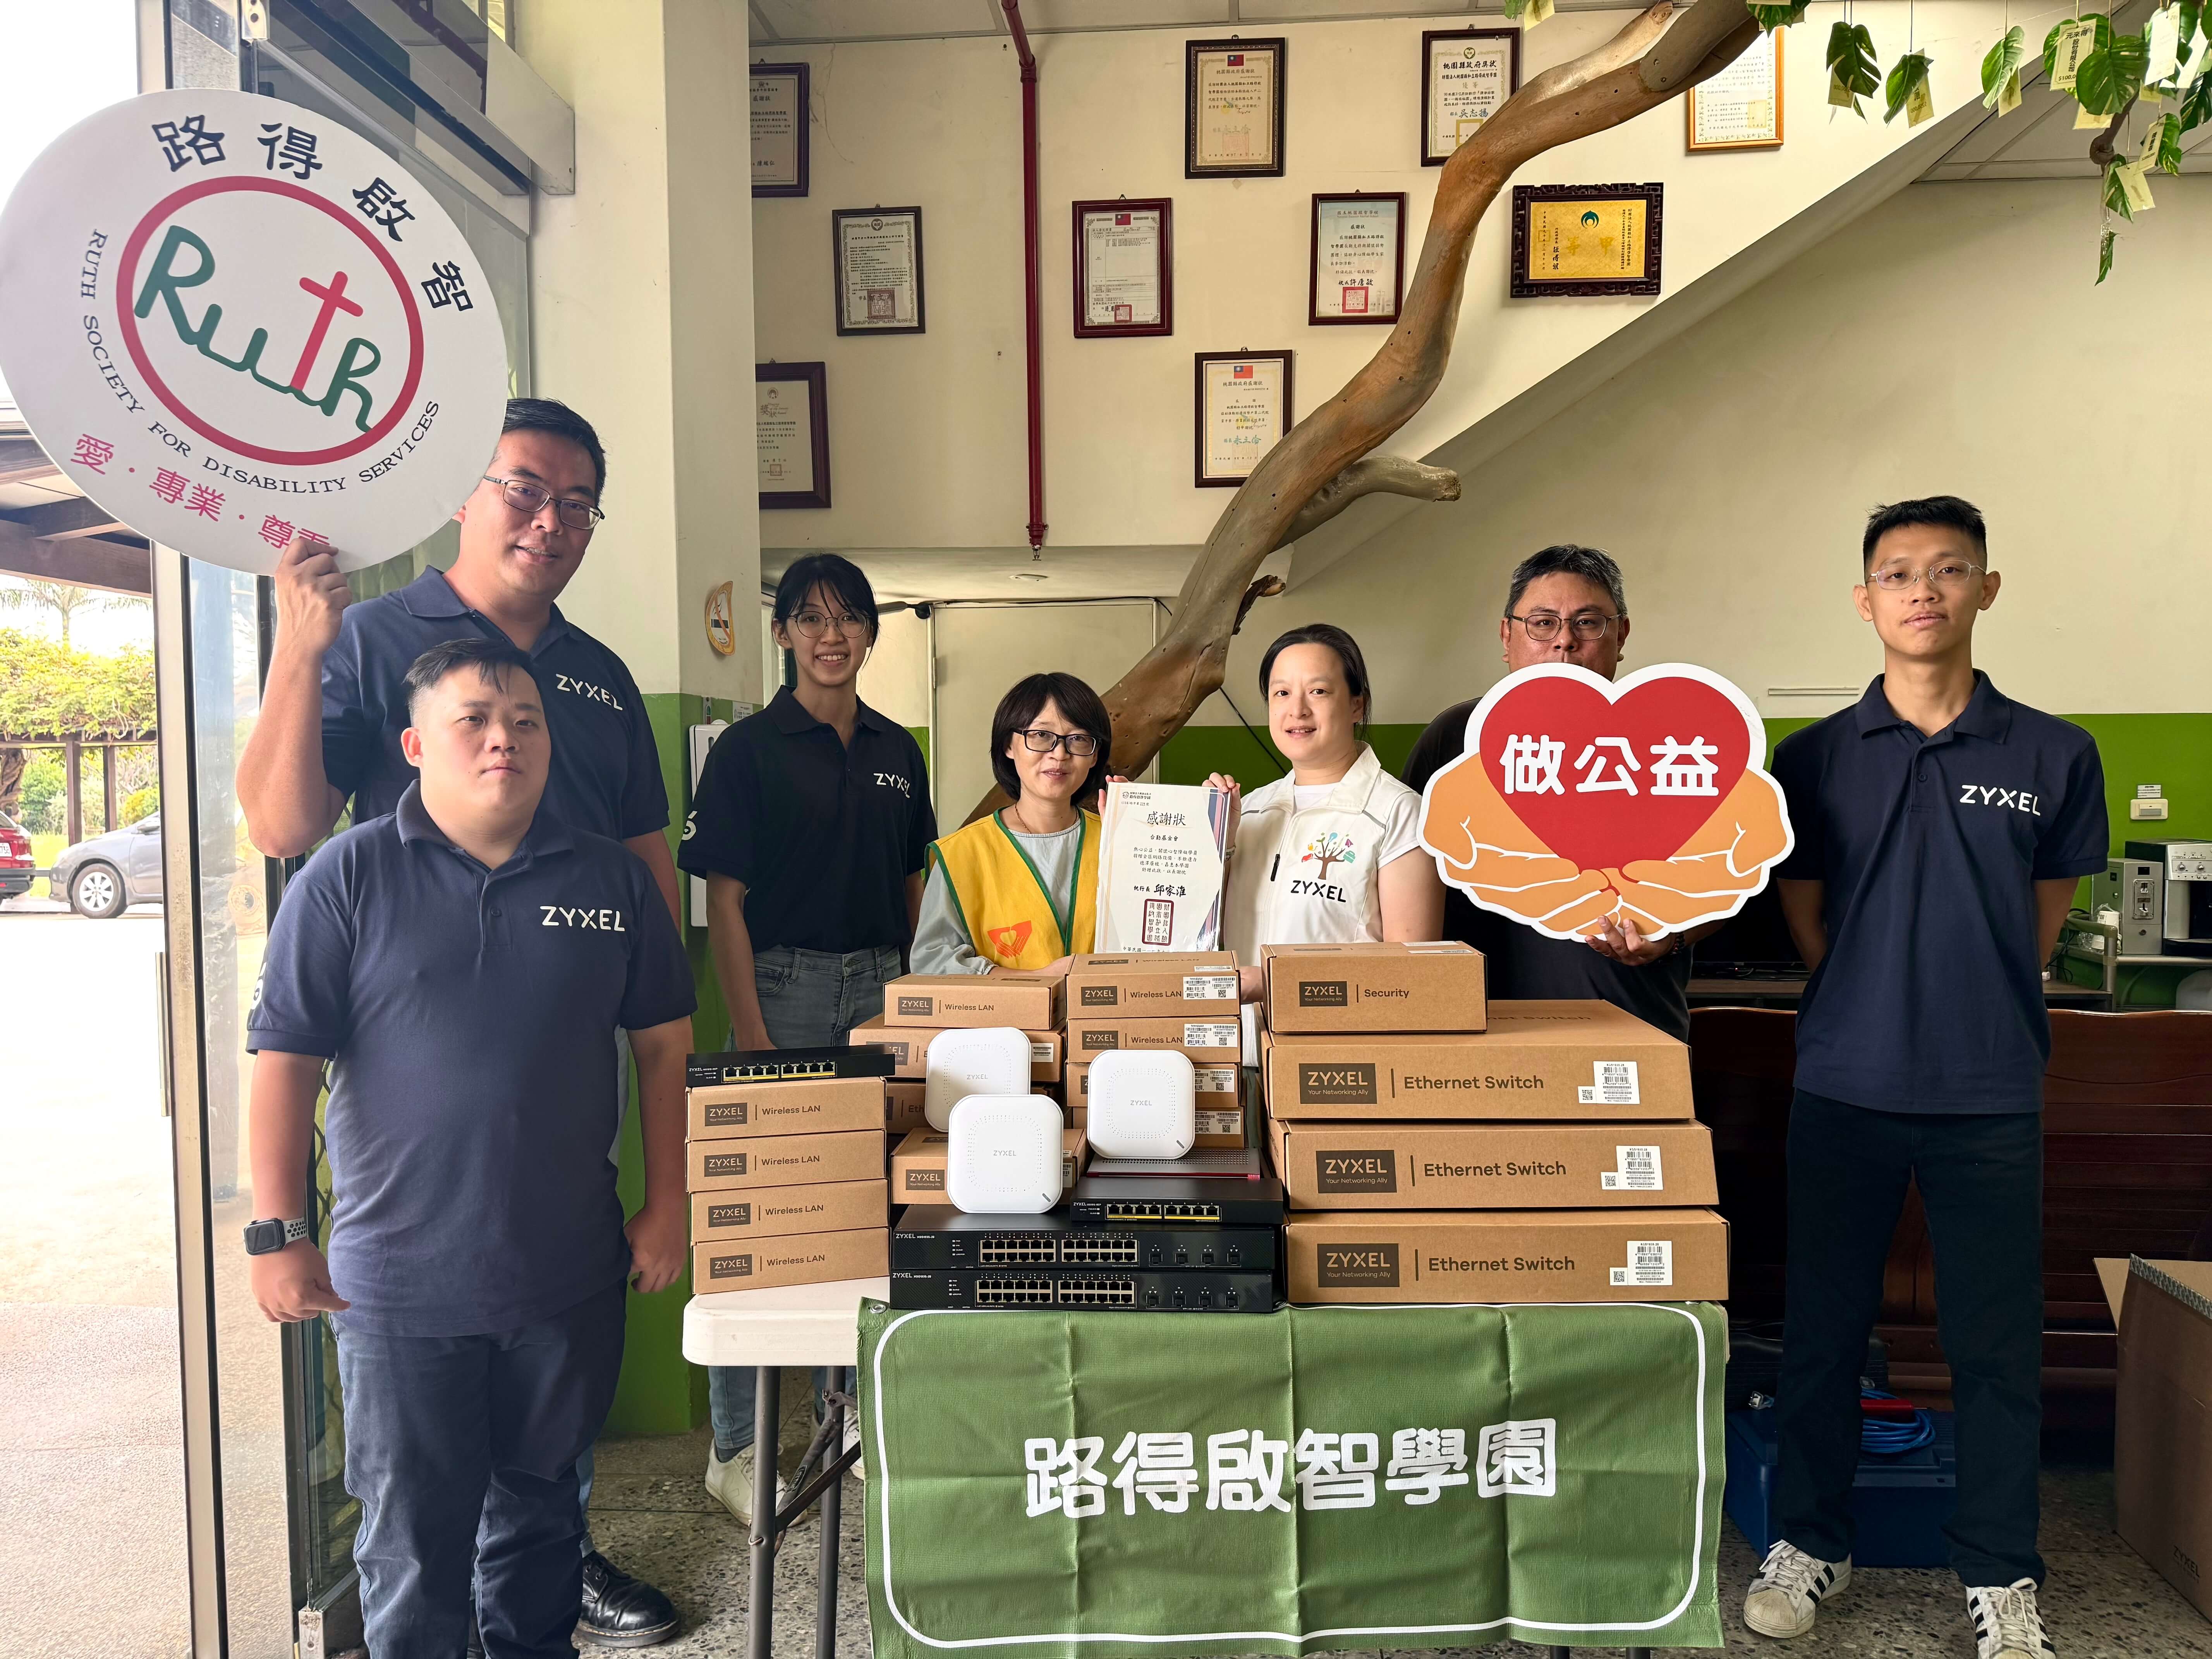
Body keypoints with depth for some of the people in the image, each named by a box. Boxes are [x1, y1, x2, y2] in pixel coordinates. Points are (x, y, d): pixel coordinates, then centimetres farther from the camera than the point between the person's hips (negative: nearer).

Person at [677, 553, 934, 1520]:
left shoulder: (897, 751, 11)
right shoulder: (749, 749, -4)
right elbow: (725, 902, -7)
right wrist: (751, 1033, -12)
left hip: (883, 988, 5)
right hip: (783, 986, -5)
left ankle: (856, 1411, 28)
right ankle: (734, 1447, 13)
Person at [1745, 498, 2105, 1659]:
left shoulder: (2053, 756, 1)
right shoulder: (1814, 758, 1)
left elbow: (2047, 911, 10)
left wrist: (1982, 1010, 7)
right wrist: (1871, 1008, 5)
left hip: (1992, 1093, 0)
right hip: (1845, 1084, 1)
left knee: (1996, 1342, 9)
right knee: (1823, 1325, 10)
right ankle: (1809, 1541, 27)